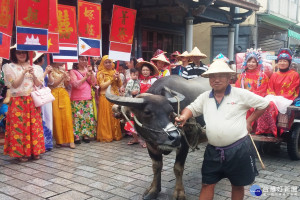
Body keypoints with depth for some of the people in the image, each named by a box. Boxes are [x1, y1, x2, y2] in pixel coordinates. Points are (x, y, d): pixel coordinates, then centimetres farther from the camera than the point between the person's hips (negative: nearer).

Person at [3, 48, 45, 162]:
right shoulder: (10, 67, 3)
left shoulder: (34, 68, 12)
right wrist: (24, 73, -16)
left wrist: (33, 75, -12)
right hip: (18, 102, -3)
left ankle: (34, 151, 11)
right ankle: (20, 152, 3)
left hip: (33, 101, 3)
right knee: (19, 126, -4)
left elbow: (39, 84, 5)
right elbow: (15, 84, -7)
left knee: (34, 126, 3)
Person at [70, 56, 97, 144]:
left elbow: (94, 83, 6)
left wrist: (91, 72, -5)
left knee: (89, 116, 3)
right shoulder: (73, 71, 1)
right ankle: (77, 136, 1)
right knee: (78, 117, -6)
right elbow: (76, 84, -12)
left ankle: (86, 134, 12)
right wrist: (86, 76, -14)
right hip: (77, 99, -5)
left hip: (88, 98, 5)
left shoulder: (87, 70, 14)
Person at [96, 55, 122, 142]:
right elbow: (102, 85, -9)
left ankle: (116, 135, 14)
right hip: (105, 97, -4)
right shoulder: (101, 73, 1)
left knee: (115, 116, 5)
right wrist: (112, 79, -11)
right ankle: (106, 136, 4)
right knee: (106, 117, -2)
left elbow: (119, 85, 13)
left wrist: (118, 78, -6)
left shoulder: (114, 72, 14)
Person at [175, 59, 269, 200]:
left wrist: (249, 121, -1)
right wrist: (184, 117, -10)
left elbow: (264, 104, 1)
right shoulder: (205, 97, 6)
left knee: (237, 185, 14)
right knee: (207, 184, 8)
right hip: (213, 150, 4)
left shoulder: (241, 94, -6)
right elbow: (192, 108, 12)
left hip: (239, 149, -3)